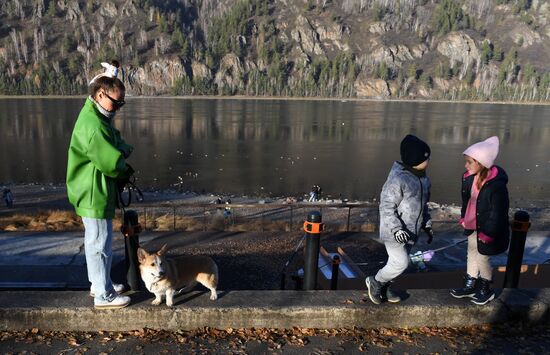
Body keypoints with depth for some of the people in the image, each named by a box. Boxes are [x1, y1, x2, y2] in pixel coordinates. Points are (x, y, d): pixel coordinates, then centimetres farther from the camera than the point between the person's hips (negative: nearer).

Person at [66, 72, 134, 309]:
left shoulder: (99, 117, 10)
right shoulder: (93, 125, -25)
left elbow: (116, 139, 20)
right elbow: (112, 163, -27)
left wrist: (124, 148, -4)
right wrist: (127, 171, -6)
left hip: (97, 193, 11)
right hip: (95, 196, -11)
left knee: (97, 242, 22)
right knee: (100, 246, 1)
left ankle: (100, 283, 38)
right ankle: (104, 296, 14)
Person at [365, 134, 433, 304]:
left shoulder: (423, 179, 7)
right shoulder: (398, 179, -22)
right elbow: (387, 207, -21)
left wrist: (427, 225, 17)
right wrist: (396, 228, -27)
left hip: (409, 232, 9)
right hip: (394, 233, -8)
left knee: (397, 263, 15)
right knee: (401, 263, -9)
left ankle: (383, 288, 34)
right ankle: (375, 282, 14)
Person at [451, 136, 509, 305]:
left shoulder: (497, 184, -30)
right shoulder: (469, 177, -10)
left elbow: (498, 212, -22)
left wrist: (488, 233, -17)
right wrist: (463, 217, 13)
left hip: (487, 230, -7)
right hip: (473, 226, 7)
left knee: (482, 259, 10)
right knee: (472, 254, 20)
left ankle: (485, 290, 34)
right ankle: (470, 286, 40)